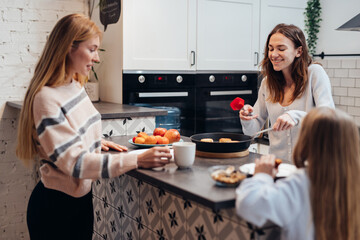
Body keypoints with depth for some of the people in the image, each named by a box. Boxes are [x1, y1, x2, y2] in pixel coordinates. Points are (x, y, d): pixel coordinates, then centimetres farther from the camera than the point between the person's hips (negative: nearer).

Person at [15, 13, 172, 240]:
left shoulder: (75, 85, 3)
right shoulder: (46, 99, -23)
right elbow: (75, 162, -28)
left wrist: (97, 141, 3)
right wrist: (137, 160, -32)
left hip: (82, 197, 8)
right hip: (55, 205, -8)